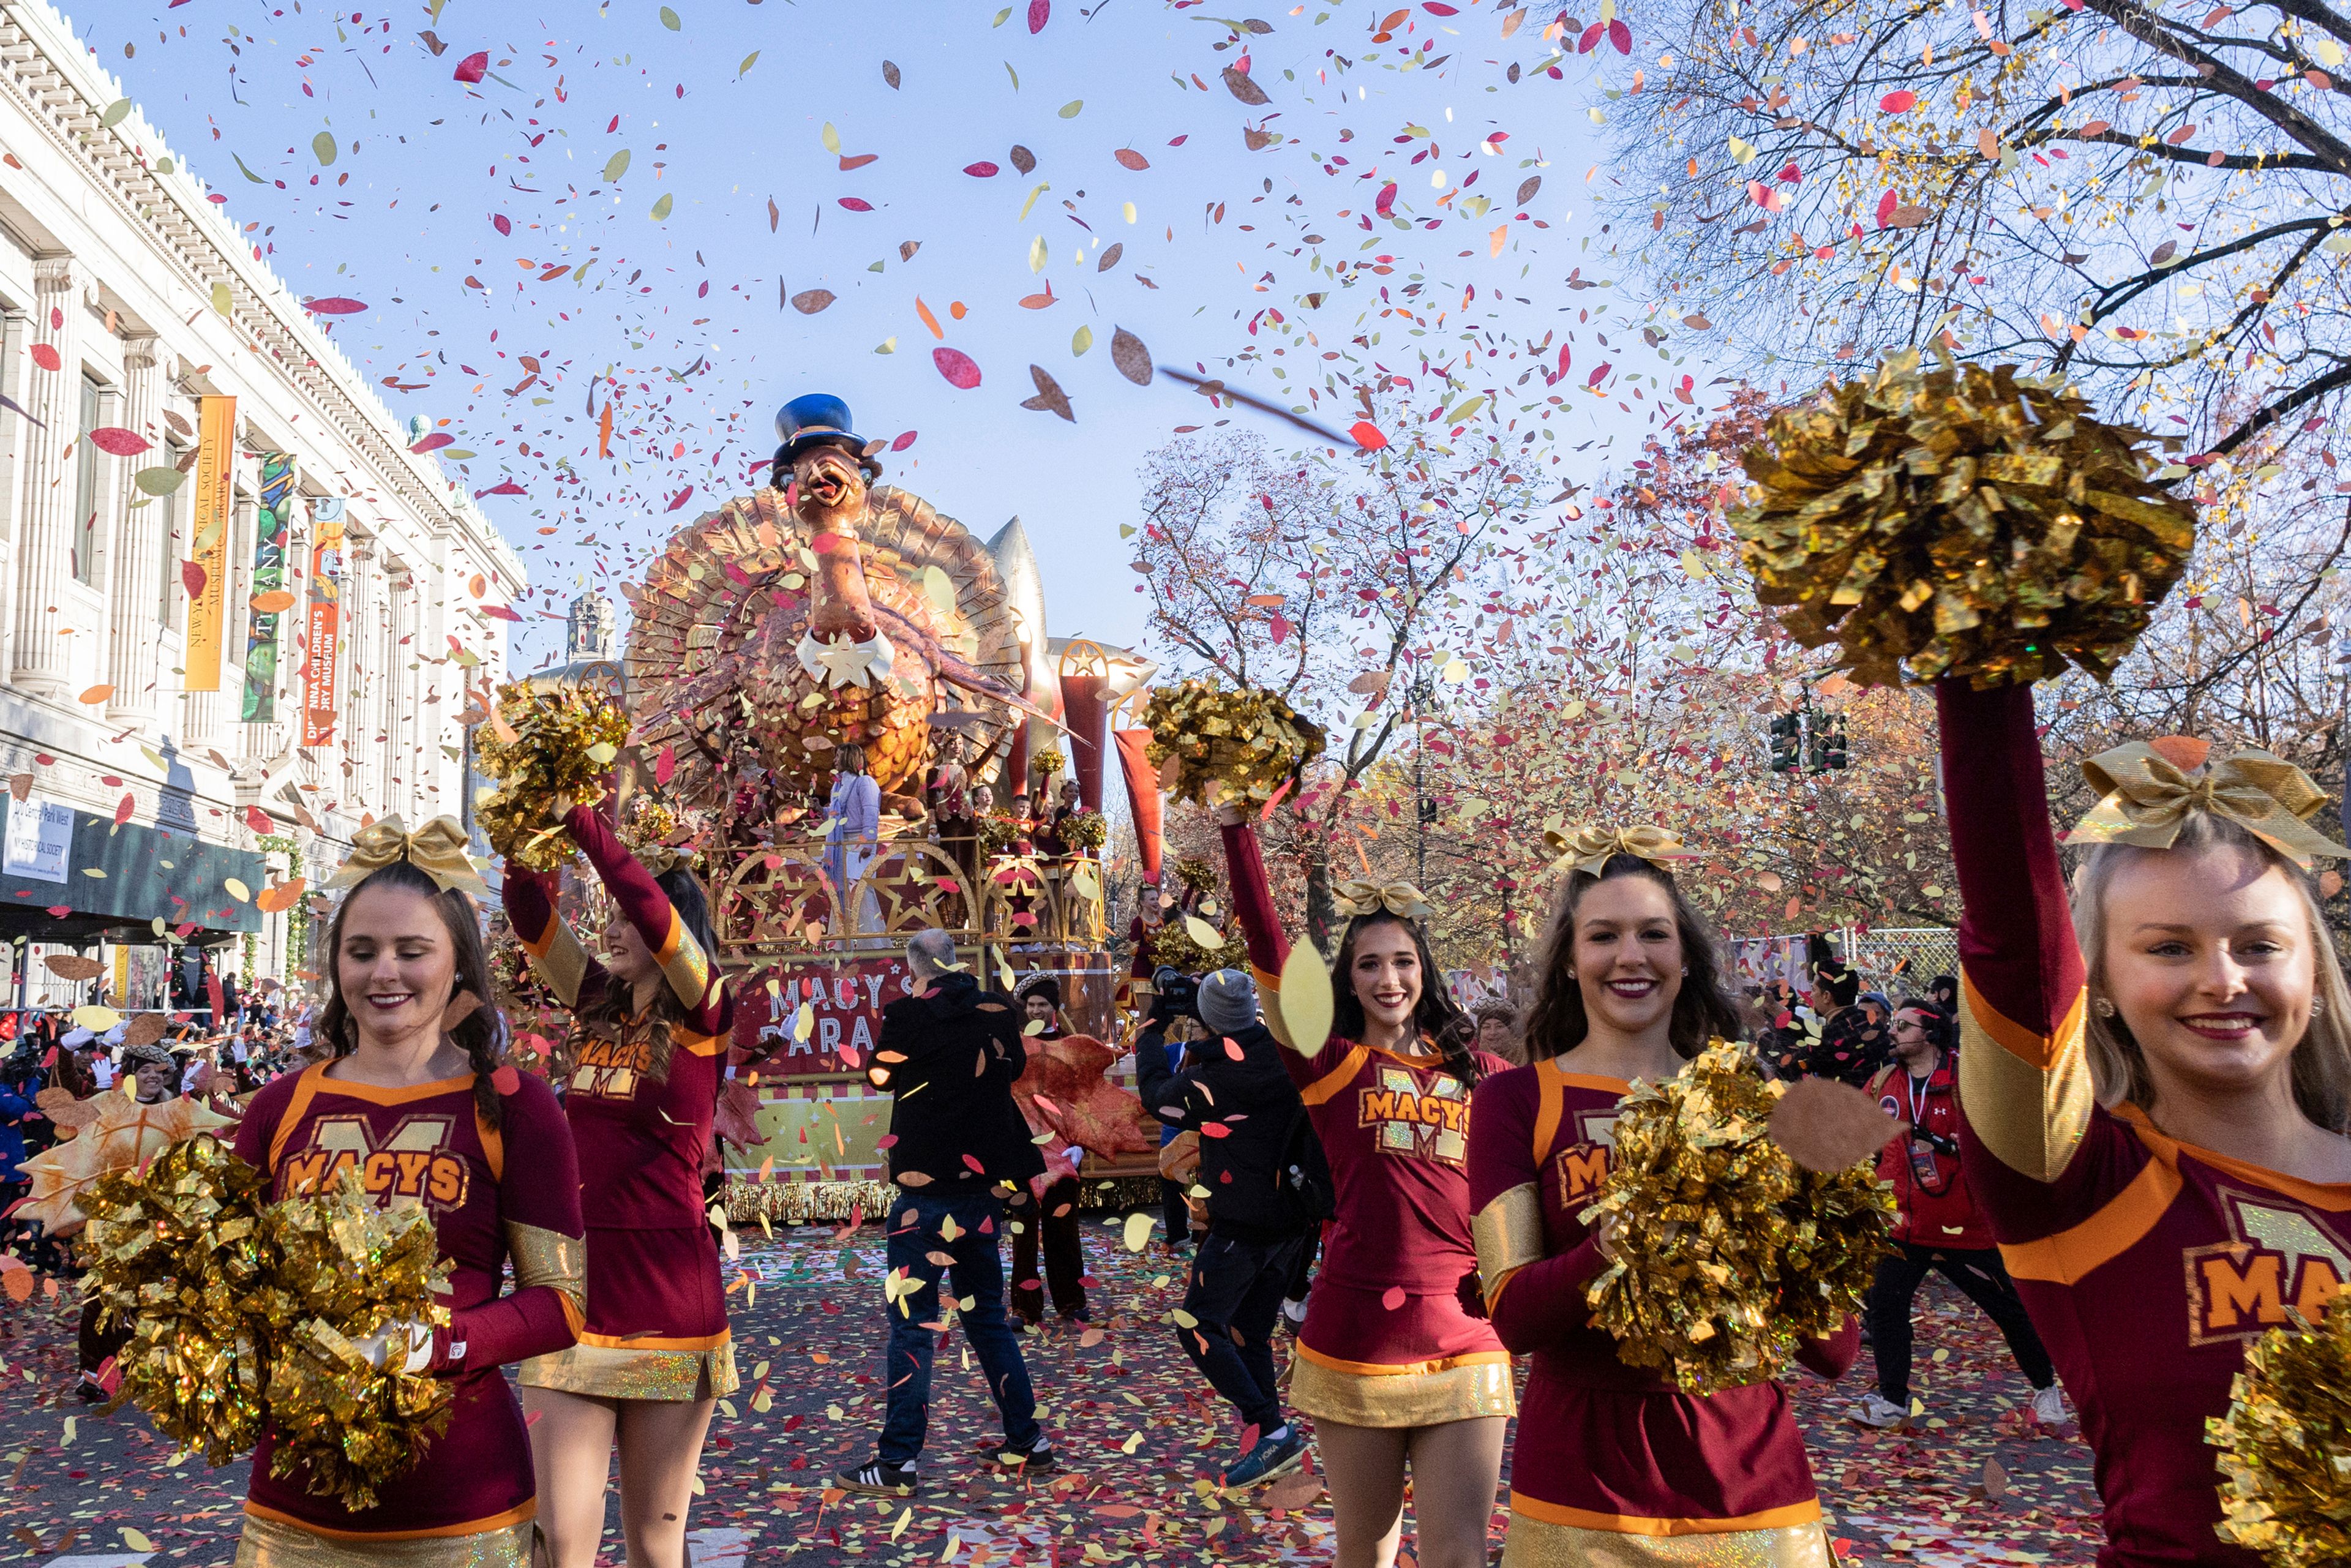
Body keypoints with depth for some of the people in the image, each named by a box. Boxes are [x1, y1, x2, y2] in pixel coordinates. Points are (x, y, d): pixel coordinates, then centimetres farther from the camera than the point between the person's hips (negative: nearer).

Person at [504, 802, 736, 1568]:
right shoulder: (596, 1006, 10)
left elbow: (652, 908, -20)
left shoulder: (704, 1014, -5)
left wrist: (576, 815, -20)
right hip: (571, 1283, 4)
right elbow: (531, 916, 1)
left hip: (666, 1297, -4)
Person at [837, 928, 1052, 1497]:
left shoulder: (907, 1015, -12)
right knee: (988, 1318, 16)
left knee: (912, 1326, 2)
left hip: (926, 1188, -5)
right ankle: (1026, 1443, 21)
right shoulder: (999, 1011, 1)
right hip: (985, 1186, 5)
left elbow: (879, 1075, 4)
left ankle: (898, 1462, 4)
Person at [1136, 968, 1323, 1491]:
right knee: (1250, 1333, 15)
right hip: (1294, 1221, 7)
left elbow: (1157, 1092, 0)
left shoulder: (1214, 1082, -20)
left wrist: (1154, 1026, 11)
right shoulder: (1288, 1057, -5)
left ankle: (1272, 1430, -7)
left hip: (1243, 1227, -7)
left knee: (1198, 1327, 0)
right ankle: (1263, 1443, 14)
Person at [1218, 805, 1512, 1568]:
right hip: (1355, 1338, -1)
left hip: (1463, 1341, 1)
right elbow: (1269, 953, -13)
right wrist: (1236, 829, -20)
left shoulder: (1481, 1075, 7)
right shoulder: (1331, 1066, -1)